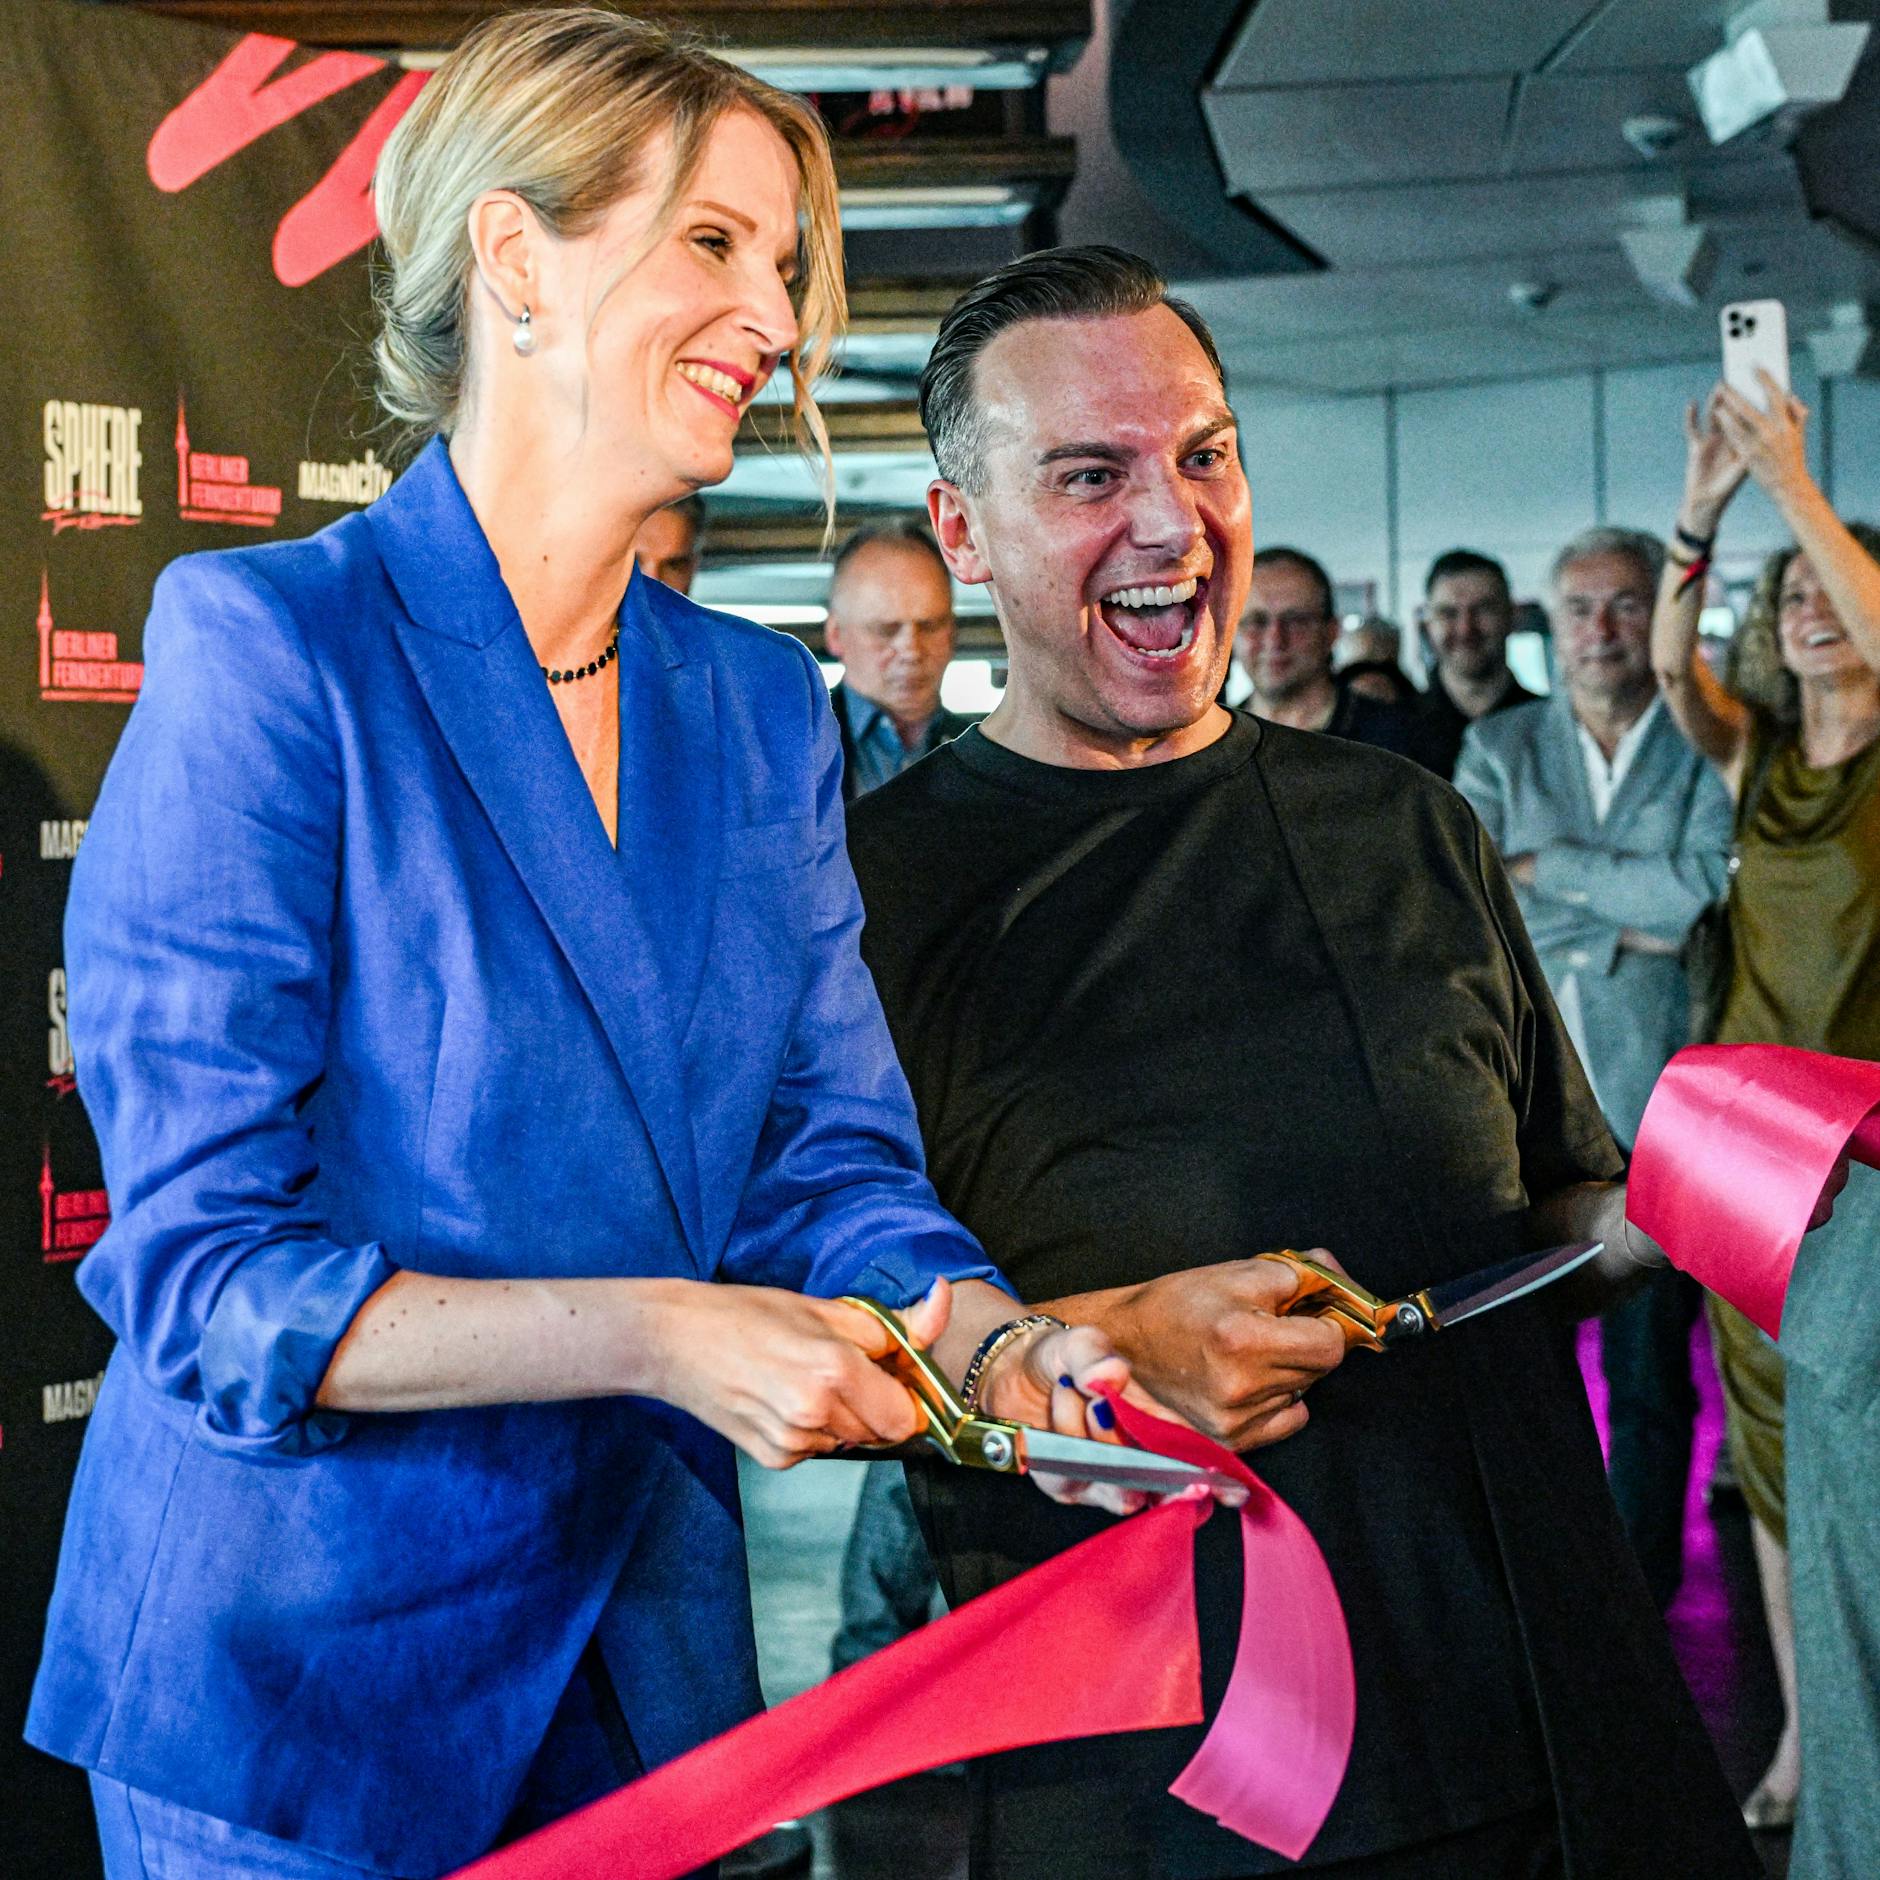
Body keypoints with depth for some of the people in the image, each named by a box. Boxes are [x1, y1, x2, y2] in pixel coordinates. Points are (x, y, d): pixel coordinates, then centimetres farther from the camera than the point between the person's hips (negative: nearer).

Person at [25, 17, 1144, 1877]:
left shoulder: (764, 709, 6)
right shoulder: (270, 647, -14)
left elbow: (831, 1160, 3)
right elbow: (204, 1273, -18)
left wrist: (992, 1344, -18)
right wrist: (645, 1333, -28)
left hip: (654, 1642, 6)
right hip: (298, 1677, -6)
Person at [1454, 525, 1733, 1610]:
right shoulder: (1499, 747, 10)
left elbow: (1705, 889, -13)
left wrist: (1546, 866, -8)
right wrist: (1627, 920, -12)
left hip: (1652, 1104, -2)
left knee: (1651, 1374, 6)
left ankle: (1642, 1593, 20)